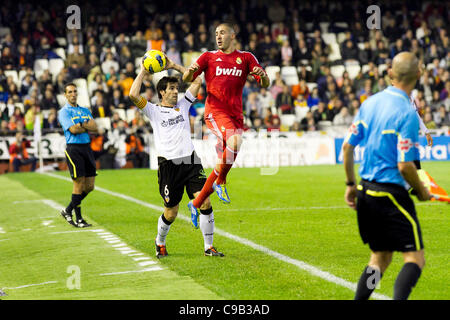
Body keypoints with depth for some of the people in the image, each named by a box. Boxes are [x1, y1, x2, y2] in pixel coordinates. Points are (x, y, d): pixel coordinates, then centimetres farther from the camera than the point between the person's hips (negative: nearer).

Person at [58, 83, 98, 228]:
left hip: (87, 147, 6)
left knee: (89, 186, 5)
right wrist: (88, 127, -2)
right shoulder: (64, 112, -2)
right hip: (73, 149, -6)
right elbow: (73, 130, -15)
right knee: (79, 184, -8)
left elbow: (95, 128, 4)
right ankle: (78, 219, 1)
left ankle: (68, 210, 21)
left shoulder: (85, 111, 17)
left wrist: (80, 125, -9)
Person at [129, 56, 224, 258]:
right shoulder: (154, 111, 5)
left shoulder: (182, 105, 15)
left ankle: (209, 247, -2)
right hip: (168, 164, -3)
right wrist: (143, 72, 0)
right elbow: (133, 95, -10)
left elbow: (197, 81, 15)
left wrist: (174, 66, 14)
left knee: (205, 202, -11)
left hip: (190, 161, 3)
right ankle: (160, 243, 30)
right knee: (171, 213, 2)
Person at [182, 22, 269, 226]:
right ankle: (221, 183, -12)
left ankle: (196, 204, 17)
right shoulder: (209, 57, 12)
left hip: (235, 114, 3)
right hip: (215, 111, -3)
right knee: (234, 141, -33)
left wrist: (262, 75, -15)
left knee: (222, 166, 3)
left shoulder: (245, 58, 15)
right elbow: (187, 79, 4)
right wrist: (190, 71, -20)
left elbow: (265, 84, 9)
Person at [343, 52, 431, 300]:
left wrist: (351, 184, 19)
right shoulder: (407, 114, -17)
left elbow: (347, 146, 9)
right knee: (415, 259, -3)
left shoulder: (370, 103, 5)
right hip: (391, 194, -7)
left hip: (366, 191, 7)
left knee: (380, 258, 19)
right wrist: (421, 191, -1)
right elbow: (405, 166, -19)